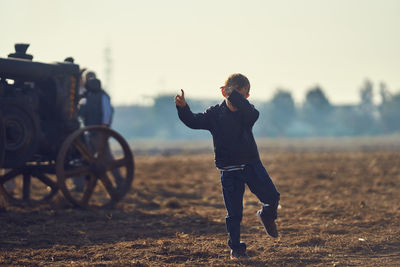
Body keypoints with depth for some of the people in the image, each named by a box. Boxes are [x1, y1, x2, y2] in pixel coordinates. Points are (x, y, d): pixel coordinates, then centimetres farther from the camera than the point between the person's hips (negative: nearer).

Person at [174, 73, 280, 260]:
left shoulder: (246, 112, -4)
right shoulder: (214, 114, 0)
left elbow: (253, 114, -28)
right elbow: (194, 121, -9)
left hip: (251, 164, 1)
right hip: (229, 170, 0)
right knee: (234, 212, 1)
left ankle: (267, 216, 26)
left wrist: (234, 97, -37)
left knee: (272, 197, -7)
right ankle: (236, 248, 14)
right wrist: (182, 107, -26)